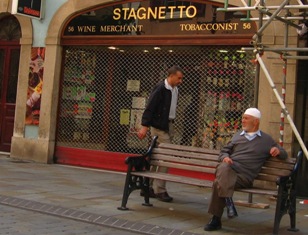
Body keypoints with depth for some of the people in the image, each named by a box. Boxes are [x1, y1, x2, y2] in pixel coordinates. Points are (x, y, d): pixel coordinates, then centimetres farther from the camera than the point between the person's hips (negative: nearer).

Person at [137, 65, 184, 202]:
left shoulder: (175, 90, 10)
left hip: (169, 125, 8)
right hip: (159, 127, -8)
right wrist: (144, 126, -20)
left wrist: (171, 123, 16)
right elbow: (150, 108, -17)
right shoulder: (160, 88, -14)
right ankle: (160, 190, -3)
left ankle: (150, 187, 20)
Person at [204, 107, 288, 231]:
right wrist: (225, 157, 1)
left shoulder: (266, 140, 18)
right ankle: (228, 200, -40)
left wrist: (278, 151, -2)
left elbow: (284, 155, 24)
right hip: (228, 168, 3)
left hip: (245, 175, -3)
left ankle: (216, 220, -24)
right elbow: (224, 151, 26)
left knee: (219, 182, -32)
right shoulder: (237, 135, 26)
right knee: (224, 169, -38)